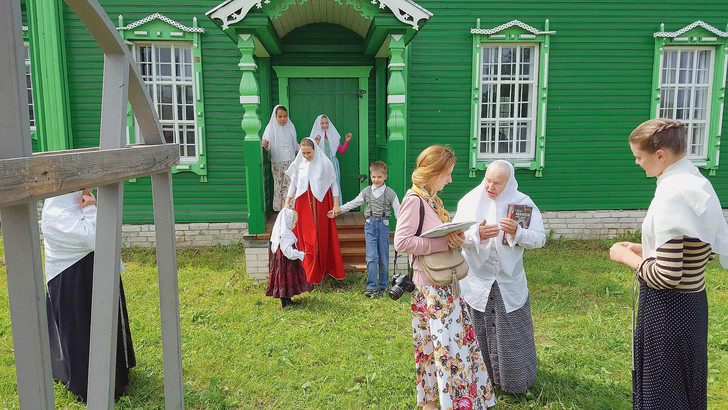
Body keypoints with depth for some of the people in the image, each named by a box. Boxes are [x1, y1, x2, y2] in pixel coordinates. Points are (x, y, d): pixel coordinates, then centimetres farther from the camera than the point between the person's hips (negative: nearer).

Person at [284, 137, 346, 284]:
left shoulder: (325, 163, -6)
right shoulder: (299, 164, 3)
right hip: (303, 204, 2)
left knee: (322, 237, 3)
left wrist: (336, 205, -6)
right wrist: (287, 203, 6)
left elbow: (334, 184, -1)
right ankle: (308, 274, 11)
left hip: (320, 203, -2)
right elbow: (293, 184, 11)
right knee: (306, 238, 2)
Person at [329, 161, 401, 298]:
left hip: (383, 225, -1)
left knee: (383, 257, 5)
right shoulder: (366, 192, 8)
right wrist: (338, 210, 11)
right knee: (371, 257, -7)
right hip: (370, 225, 1)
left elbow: (398, 211, 2)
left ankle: (383, 285, 21)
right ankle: (371, 287, -2)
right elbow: (353, 203, 16)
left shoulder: (390, 193, 3)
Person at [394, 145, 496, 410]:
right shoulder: (414, 200, -16)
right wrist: (443, 243, -22)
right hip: (430, 287, -9)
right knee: (446, 342, -3)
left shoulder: (433, 200, 12)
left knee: (460, 336, 15)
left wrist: (456, 239, -3)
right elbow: (402, 242, -23)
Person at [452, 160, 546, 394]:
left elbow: (540, 239, -6)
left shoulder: (522, 203, -3)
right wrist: (477, 235, -28)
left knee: (511, 333, 7)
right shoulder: (469, 201, -2)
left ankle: (516, 381, 29)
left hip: (509, 280, 0)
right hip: (476, 280, 1)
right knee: (479, 331, 10)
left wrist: (517, 232, -25)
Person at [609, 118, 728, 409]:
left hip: (667, 309, -9)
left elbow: (666, 276, -27)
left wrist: (627, 257, -11)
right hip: (694, 300, 10)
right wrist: (644, 250, 10)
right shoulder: (699, 183, 4)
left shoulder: (671, 195, -25)